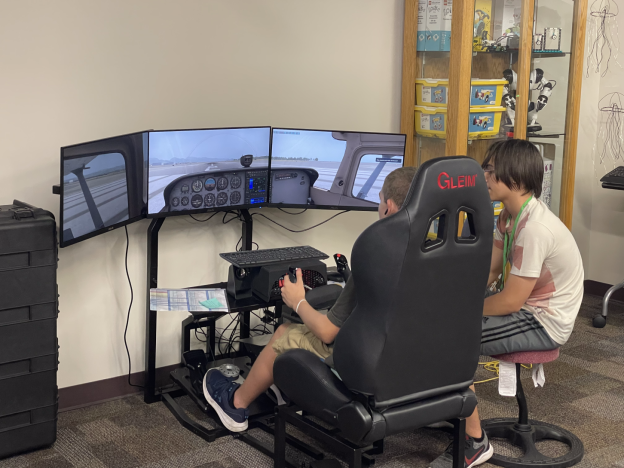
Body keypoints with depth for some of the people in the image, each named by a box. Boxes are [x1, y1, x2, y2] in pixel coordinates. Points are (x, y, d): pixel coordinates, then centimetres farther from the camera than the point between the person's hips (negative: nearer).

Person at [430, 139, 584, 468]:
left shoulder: (534, 228, -28)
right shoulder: (511, 214, 2)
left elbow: (510, 301, -26)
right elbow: (487, 272, 7)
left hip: (544, 323, -10)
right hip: (524, 303, 10)